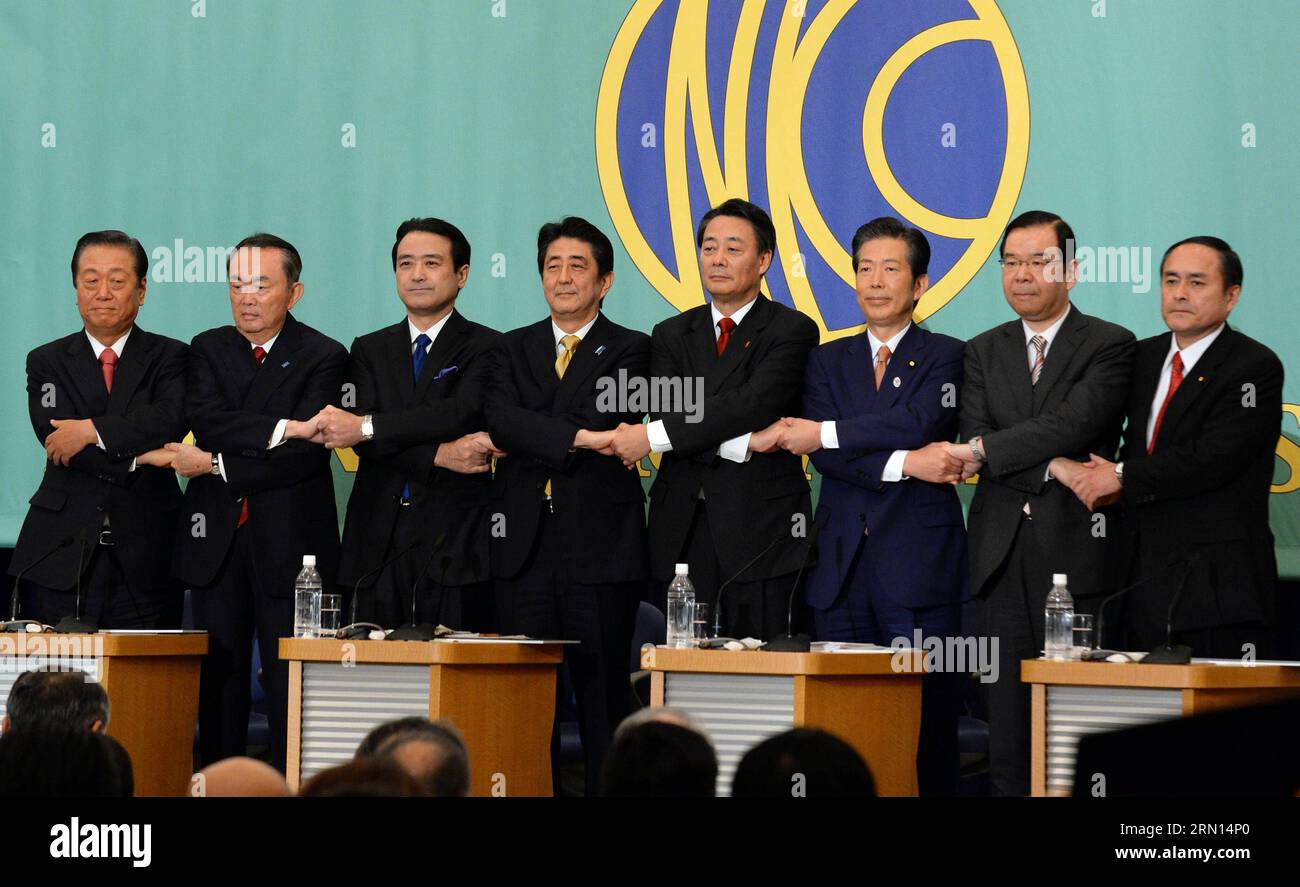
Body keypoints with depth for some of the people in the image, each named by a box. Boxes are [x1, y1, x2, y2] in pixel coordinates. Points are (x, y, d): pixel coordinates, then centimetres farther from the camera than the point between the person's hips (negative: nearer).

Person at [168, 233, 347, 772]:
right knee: (219, 682, 5)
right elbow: (205, 419, -9)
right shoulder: (209, 349, 11)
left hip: (290, 543, -3)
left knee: (290, 683, -4)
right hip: (216, 540, 3)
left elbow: (306, 454, -14)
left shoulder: (323, 358, -1)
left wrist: (215, 464, -13)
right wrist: (284, 427, -20)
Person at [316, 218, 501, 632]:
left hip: (454, 540, -3)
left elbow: (461, 413, -14)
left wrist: (366, 427, -17)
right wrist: (440, 456, -14)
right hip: (379, 544, 3)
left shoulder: (486, 348, 4)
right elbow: (366, 441, 2)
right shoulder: (370, 350, 16)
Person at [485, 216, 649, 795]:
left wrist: (526, 440, -8)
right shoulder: (513, 349, 15)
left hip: (600, 546, -3)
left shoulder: (629, 351, 5)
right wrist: (579, 438, -16)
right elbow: (501, 421, -4)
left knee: (602, 694, -1)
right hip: (525, 546, 3)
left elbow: (607, 420, -12)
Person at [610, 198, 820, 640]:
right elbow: (669, 412, 0)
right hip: (682, 532, 4)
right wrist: (742, 442, -15)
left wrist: (653, 437, -16)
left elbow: (751, 404, -14)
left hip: (760, 532, -4)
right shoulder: (672, 335, 16)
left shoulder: (792, 331, 1)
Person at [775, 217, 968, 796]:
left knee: (928, 727, -5)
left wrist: (825, 434, -10)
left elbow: (918, 422, -15)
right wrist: (904, 464, -13)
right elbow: (823, 456, 1)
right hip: (843, 566, 3)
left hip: (919, 567, -3)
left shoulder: (945, 357, 5)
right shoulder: (827, 361, 16)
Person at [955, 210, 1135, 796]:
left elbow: (1074, 423, -13)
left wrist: (987, 451, -13)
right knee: (1008, 718, 2)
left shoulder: (1109, 346, 3)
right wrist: (1053, 469, -12)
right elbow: (973, 448, 2)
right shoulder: (983, 352, 15)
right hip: (1002, 555, 4)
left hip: (1075, 550, -4)